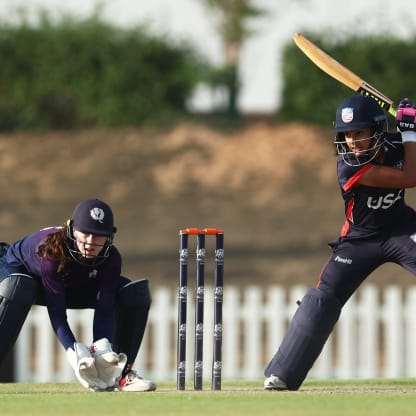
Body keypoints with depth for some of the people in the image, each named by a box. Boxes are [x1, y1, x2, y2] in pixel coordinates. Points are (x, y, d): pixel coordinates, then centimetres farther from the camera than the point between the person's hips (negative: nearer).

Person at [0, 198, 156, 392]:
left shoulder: (111, 258, -26)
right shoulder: (52, 250, -40)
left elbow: (104, 309, -27)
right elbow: (56, 313, -39)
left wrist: (102, 349, -43)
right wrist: (74, 352, -51)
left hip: (75, 288, 5)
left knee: (137, 292, -13)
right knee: (16, 292, -44)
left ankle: (121, 373, -8)